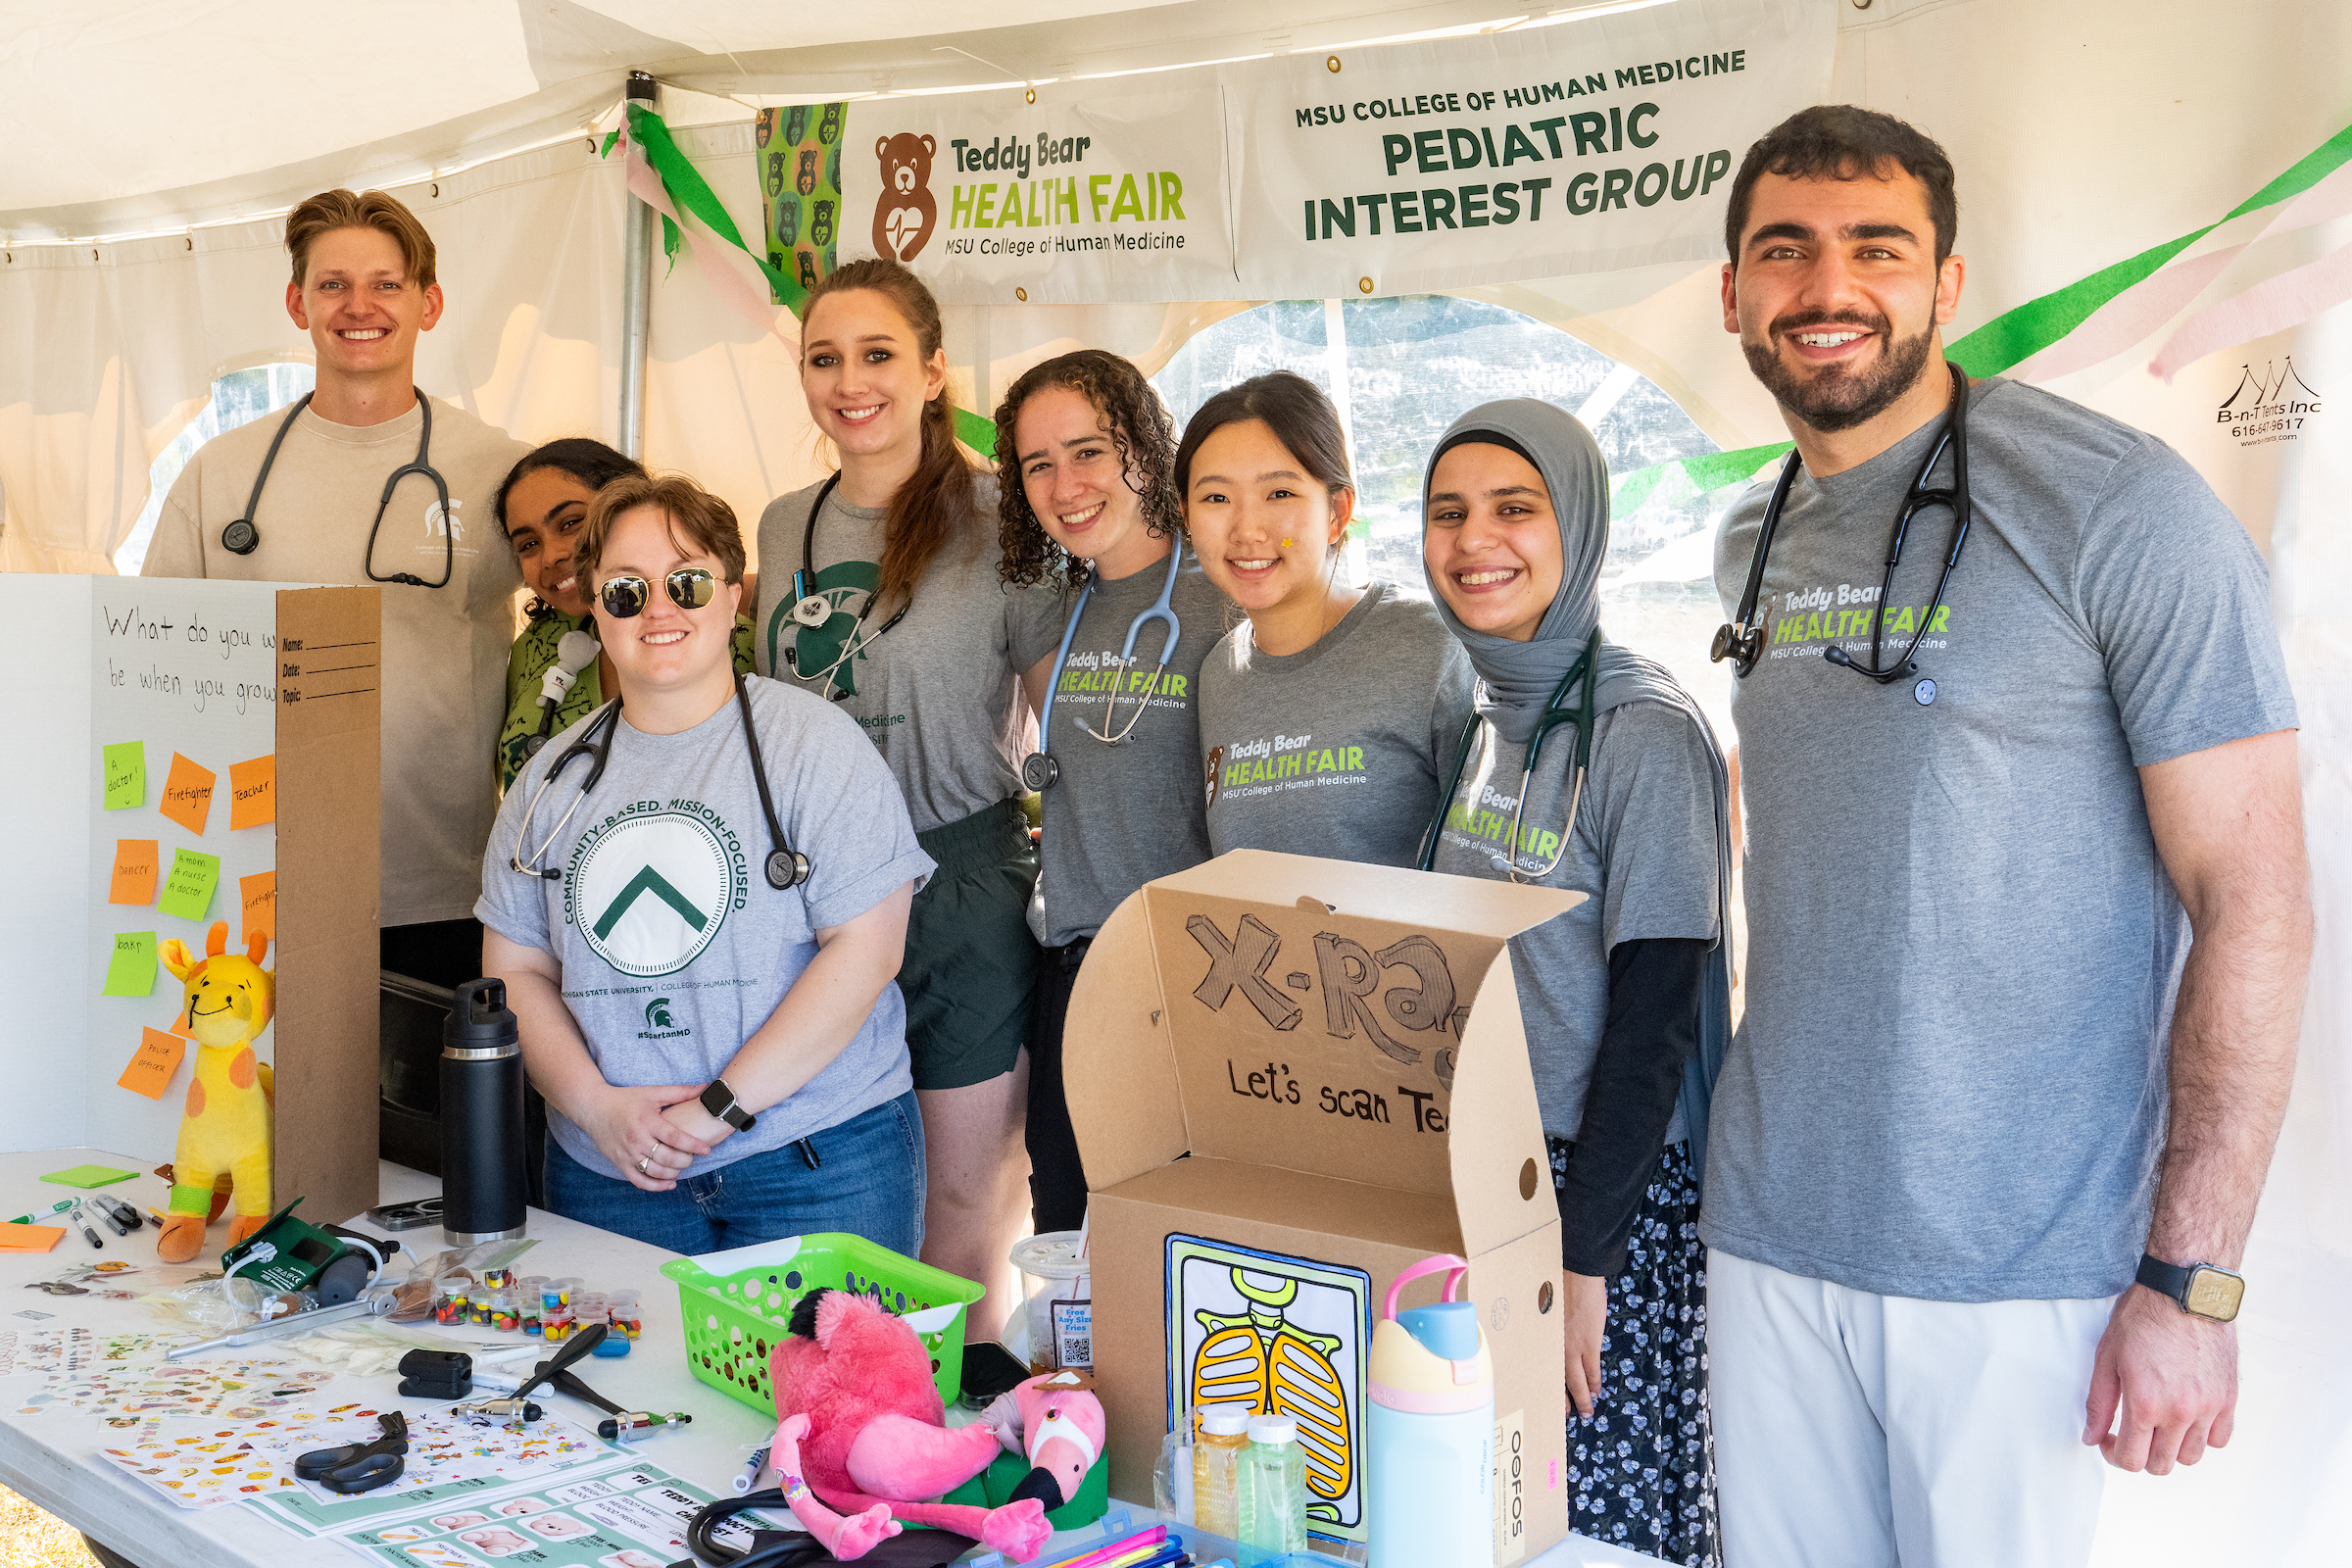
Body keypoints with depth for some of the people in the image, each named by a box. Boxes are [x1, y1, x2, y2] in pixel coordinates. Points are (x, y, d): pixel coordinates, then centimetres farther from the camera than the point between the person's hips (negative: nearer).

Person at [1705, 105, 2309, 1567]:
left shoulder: (2123, 509, -11)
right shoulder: (1752, 546, 8)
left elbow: (2254, 904, -13)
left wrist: (2193, 1282, -15)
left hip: (2018, 1263, -5)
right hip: (1767, 1228, 5)